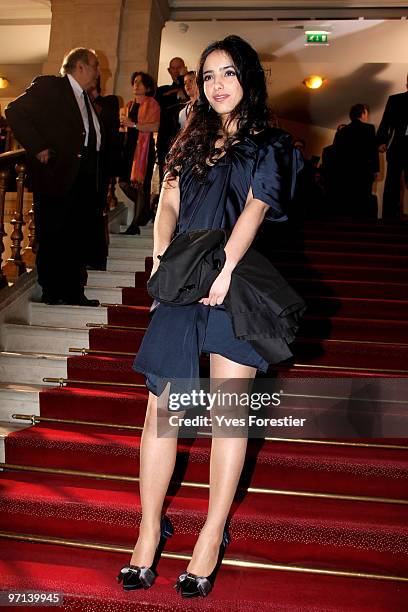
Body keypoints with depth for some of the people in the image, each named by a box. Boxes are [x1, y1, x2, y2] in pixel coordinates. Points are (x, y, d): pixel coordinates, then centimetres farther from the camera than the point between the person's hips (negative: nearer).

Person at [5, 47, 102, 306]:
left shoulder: (86, 98, 20)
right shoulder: (49, 86, -3)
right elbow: (15, 111, -11)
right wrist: (38, 148, -17)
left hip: (85, 181, 7)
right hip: (58, 176, -7)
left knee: (79, 237, 8)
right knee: (54, 236, 0)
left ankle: (74, 292, 16)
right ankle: (52, 293, 10)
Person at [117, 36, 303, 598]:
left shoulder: (270, 145, 8)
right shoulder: (194, 140, 22)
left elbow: (256, 208, -7)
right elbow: (169, 202, 12)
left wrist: (225, 267, -21)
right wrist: (161, 257, -6)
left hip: (235, 284, -4)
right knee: (162, 405, -1)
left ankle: (213, 536, 5)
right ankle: (150, 530, 9)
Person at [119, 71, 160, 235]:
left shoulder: (151, 104, -1)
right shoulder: (129, 105, 19)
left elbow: (155, 126, -16)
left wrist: (133, 124, -19)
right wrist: (122, 123, 11)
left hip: (144, 146, -7)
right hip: (129, 145, 7)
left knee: (140, 183, -8)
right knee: (124, 182, 1)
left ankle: (136, 224, -2)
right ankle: (145, 210, 21)